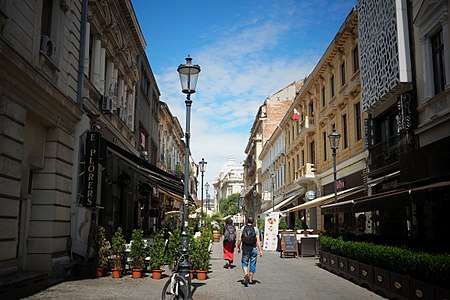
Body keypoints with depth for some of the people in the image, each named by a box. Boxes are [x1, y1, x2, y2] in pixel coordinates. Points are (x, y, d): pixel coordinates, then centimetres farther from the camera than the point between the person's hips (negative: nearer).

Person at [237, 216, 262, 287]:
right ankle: (250, 280, 16)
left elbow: (239, 239, -2)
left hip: (245, 248, 0)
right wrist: (260, 250, -4)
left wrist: (238, 247, 9)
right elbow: (258, 240, -6)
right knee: (252, 264, 10)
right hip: (253, 248, 0)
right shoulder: (255, 229, -1)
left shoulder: (243, 228, 1)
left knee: (244, 262, 10)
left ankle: (246, 274, -17)